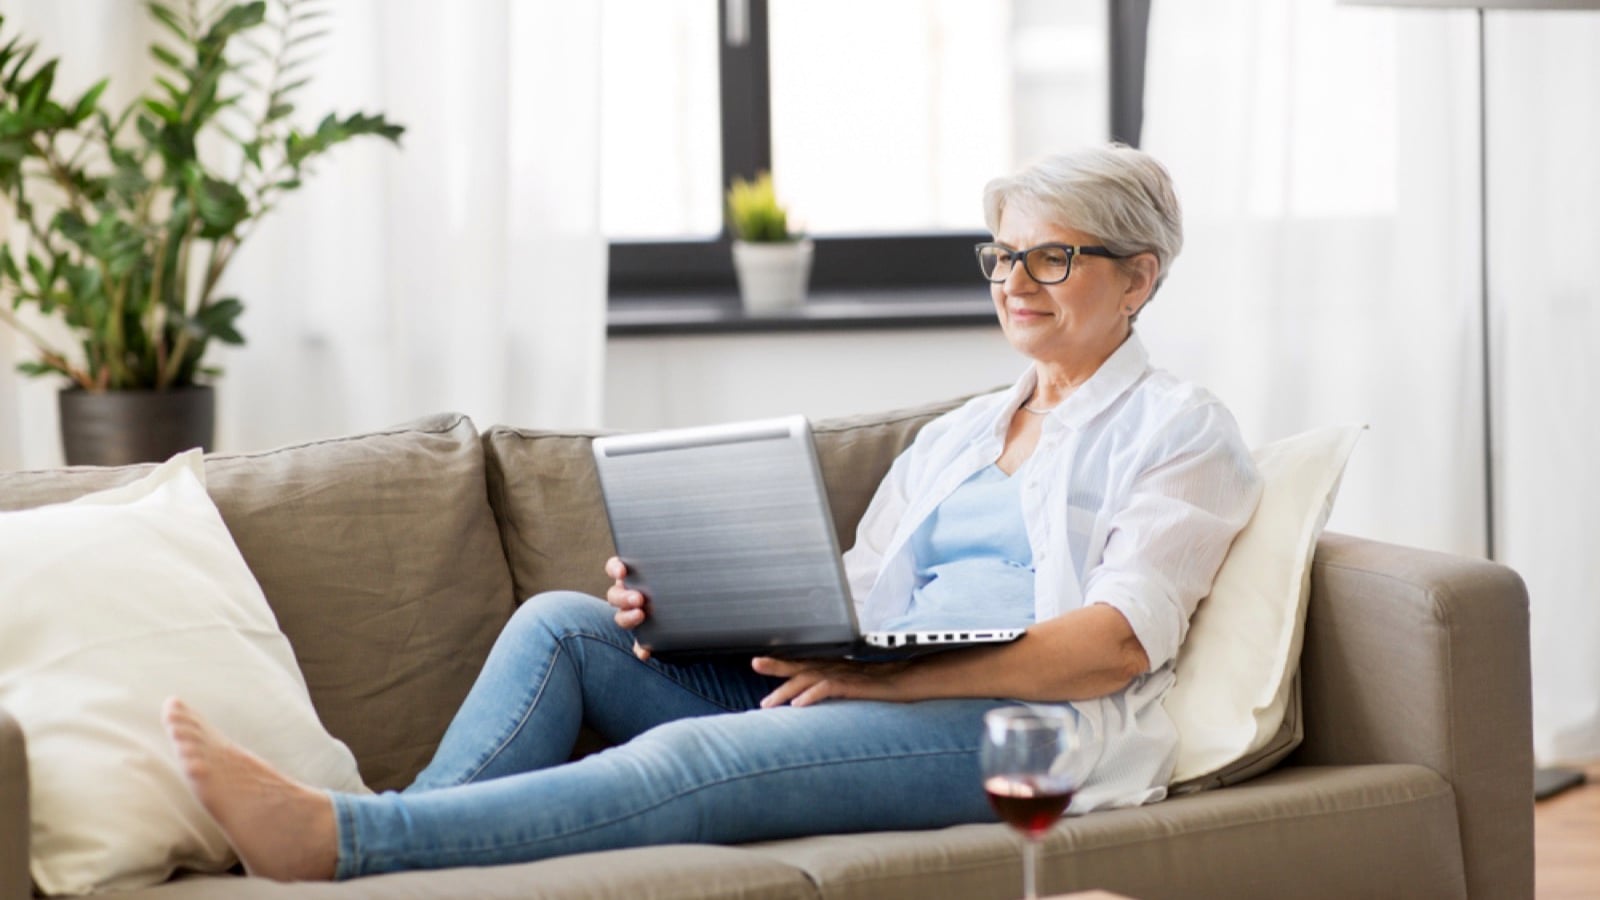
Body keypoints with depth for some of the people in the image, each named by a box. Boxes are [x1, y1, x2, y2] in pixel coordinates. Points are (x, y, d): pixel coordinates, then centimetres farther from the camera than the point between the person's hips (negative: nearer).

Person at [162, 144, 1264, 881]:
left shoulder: (1180, 428, 5)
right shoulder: (956, 434, 27)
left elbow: (1123, 641, -11)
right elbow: (841, 602, 19)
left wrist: (887, 676, -21)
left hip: (1018, 727, -8)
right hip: (876, 700, 8)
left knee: (690, 761, -32)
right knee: (561, 623, -8)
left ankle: (339, 836, -41)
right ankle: (407, 878, -25)